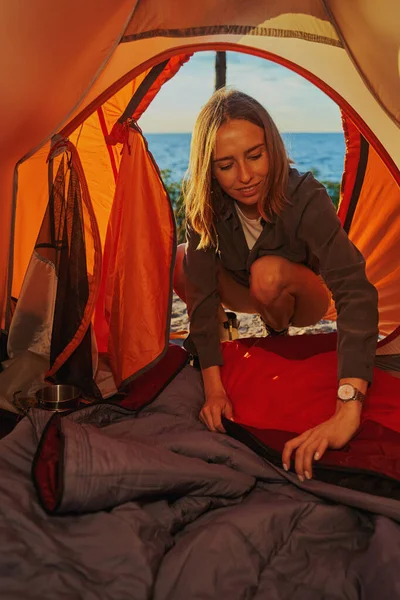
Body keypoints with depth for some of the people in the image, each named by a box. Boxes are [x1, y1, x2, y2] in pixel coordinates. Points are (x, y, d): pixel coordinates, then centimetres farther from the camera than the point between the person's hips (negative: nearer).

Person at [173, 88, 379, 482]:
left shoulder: (305, 198, -36)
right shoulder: (206, 205, -26)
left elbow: (355, 292, -46)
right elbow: (203, 289, -27)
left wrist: (347, 410, -58)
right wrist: (213, 387, -37)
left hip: (304, 297, -2)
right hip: (247, 292, 3)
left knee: (269, 273, -37)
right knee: (180, 264, -25)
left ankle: (279, 335, -4)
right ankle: (217, 327, 4)